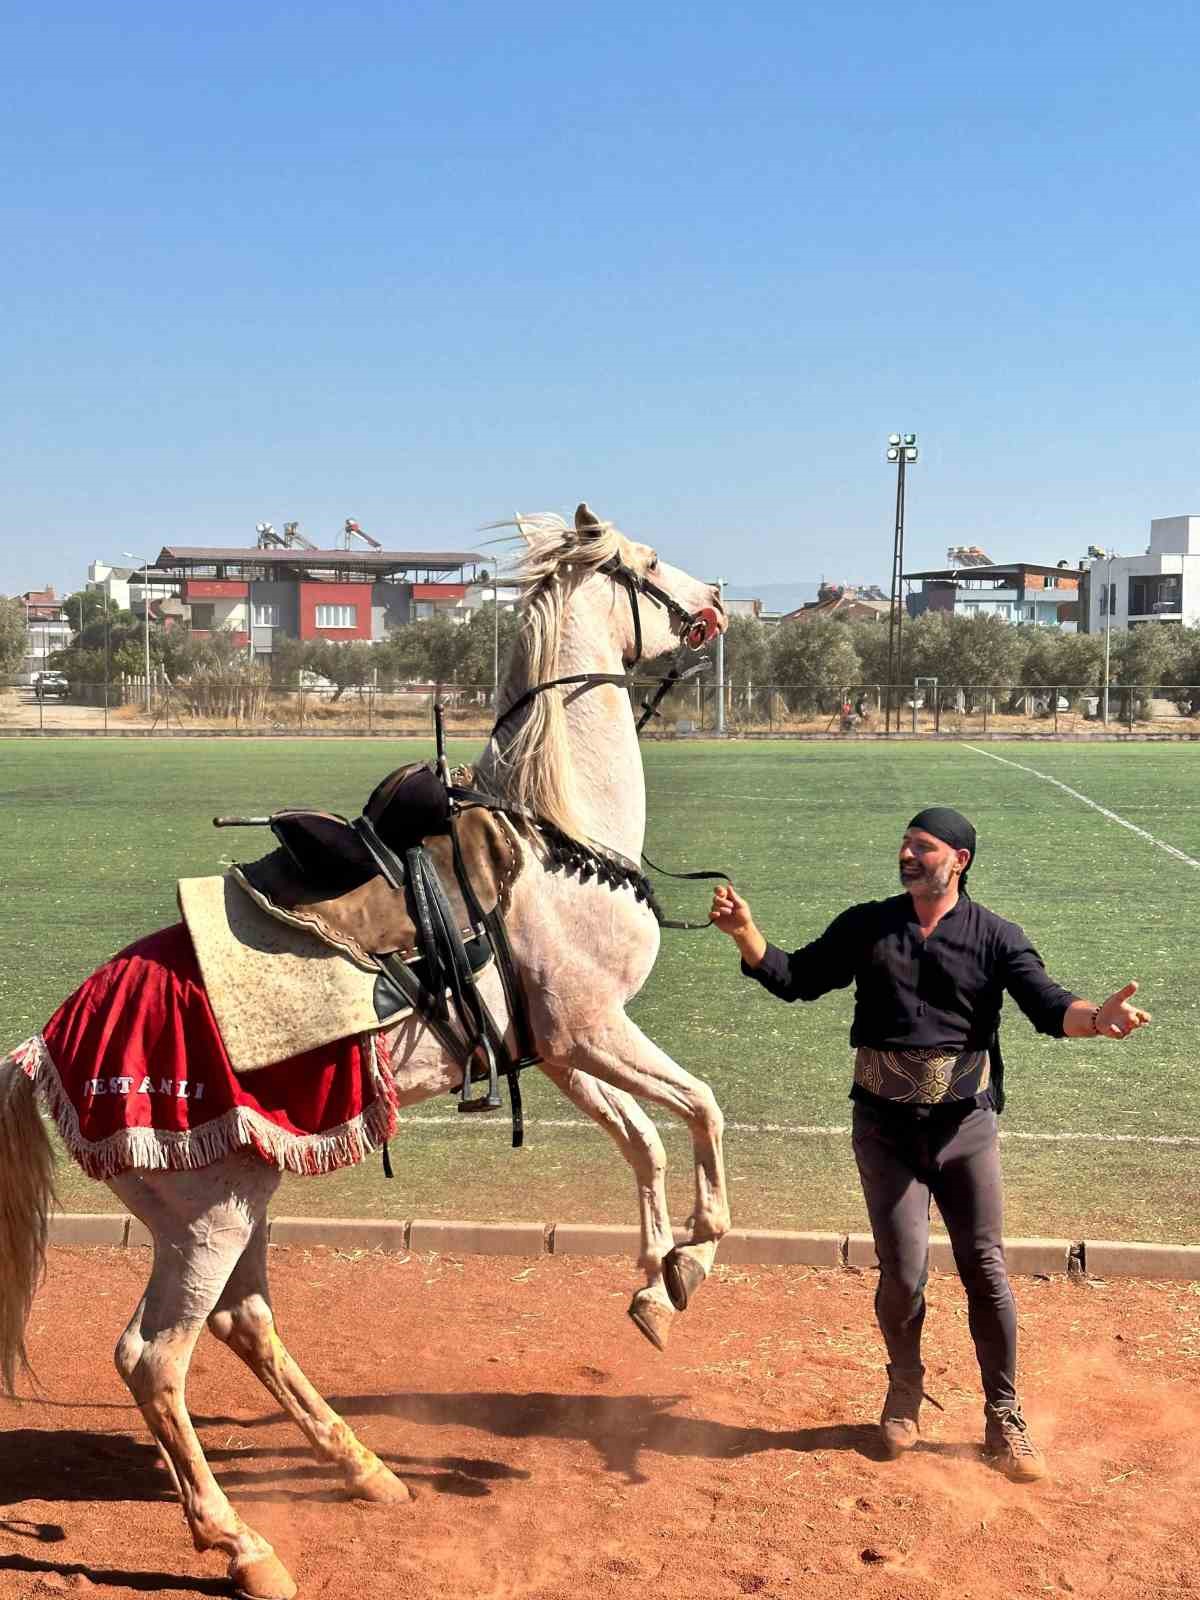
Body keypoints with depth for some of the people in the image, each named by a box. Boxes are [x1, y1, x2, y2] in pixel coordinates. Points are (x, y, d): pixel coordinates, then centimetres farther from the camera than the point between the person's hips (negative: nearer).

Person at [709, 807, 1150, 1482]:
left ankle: (1005, 1418, 21)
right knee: (904, 1273, -2)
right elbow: (795, 978, 7)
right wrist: (746, 933, -9)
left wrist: (1096, 1017, -37)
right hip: (886, 1127, 1)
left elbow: (1049, 1005, -14)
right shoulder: (866, 926, 4)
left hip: (966, 1124, 0)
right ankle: (905, 1390, 26)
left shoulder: (996, 936, -2)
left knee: (985, 1270, 4)